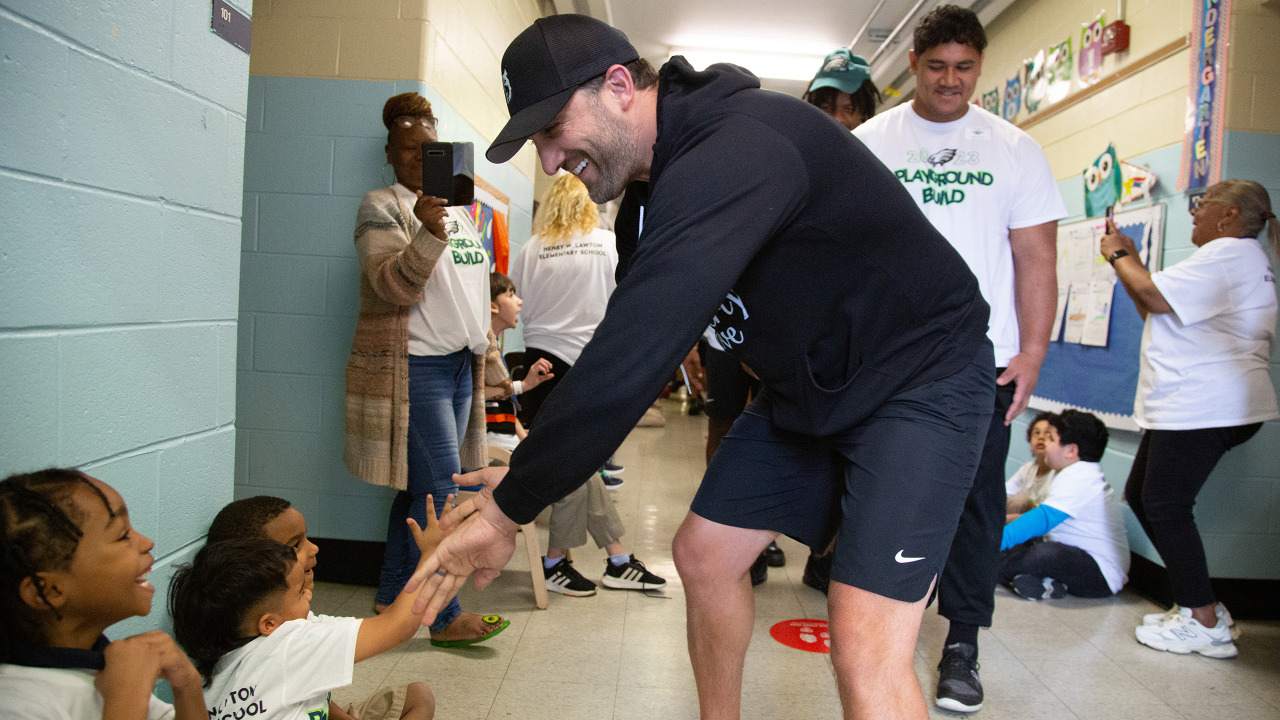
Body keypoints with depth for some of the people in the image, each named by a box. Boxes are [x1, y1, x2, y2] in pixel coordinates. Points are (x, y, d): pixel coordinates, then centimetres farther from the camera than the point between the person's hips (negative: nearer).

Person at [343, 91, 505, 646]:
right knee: (439, 487, -8)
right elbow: (393, 285, -18)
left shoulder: (459, 212, 18)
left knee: (420, 484, 10)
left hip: (460, 363, 7)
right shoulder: (382, 208, -4)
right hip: (414, 365, -7)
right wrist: (427, 233, -34)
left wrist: (481, 351, 22)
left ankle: (391, 595, 22)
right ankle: (444, 615, 0)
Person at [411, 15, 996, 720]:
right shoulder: (676, 167, 2)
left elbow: (632, 353, -36)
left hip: (921, 377, -9)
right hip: (807, 386, 9)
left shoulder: (735, 151, -30)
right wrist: (534, 460, 5)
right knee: (702, 553, 10)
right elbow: (640, 334, 9)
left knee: (865, 652, -19)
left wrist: (511, 507, -26)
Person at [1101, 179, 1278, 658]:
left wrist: (1118, 255, -1)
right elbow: (1164, 314, 23)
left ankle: (1204, 623, 1)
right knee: (1140, 495, 13)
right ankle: (1199, 605, 19)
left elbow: (1154, 296, -20)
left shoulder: (1232, 253, -11)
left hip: (1206, 406, -11)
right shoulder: (1233, 258, 25)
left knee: (1165, 505, -8)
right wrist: (1129, 259, 19)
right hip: (1186, 404, 11)